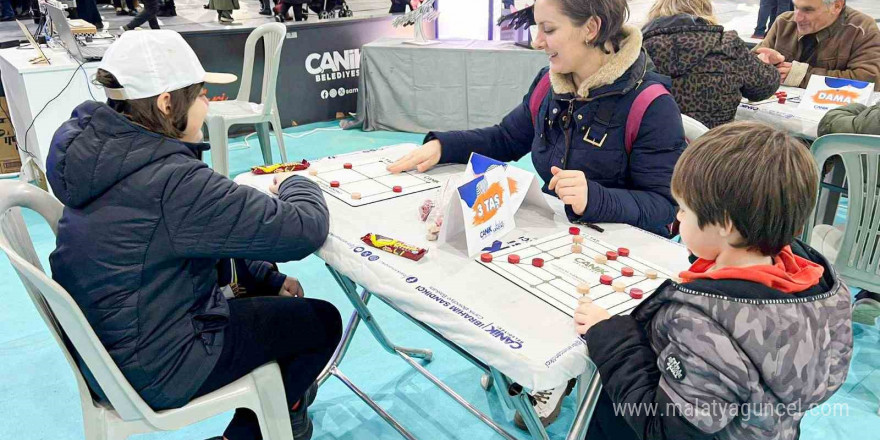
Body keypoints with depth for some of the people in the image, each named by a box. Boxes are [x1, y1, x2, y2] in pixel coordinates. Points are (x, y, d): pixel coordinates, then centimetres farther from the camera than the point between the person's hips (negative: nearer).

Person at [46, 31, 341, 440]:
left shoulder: (105, 149, -3)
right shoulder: (172, 182, -33)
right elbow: (304, 230, -29)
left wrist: (268, 278, 5)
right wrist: (297, 184, -7)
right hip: (155, 367, -9)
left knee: (268, 293, 24)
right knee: (323, 321, 6)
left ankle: (281, 394, 43)